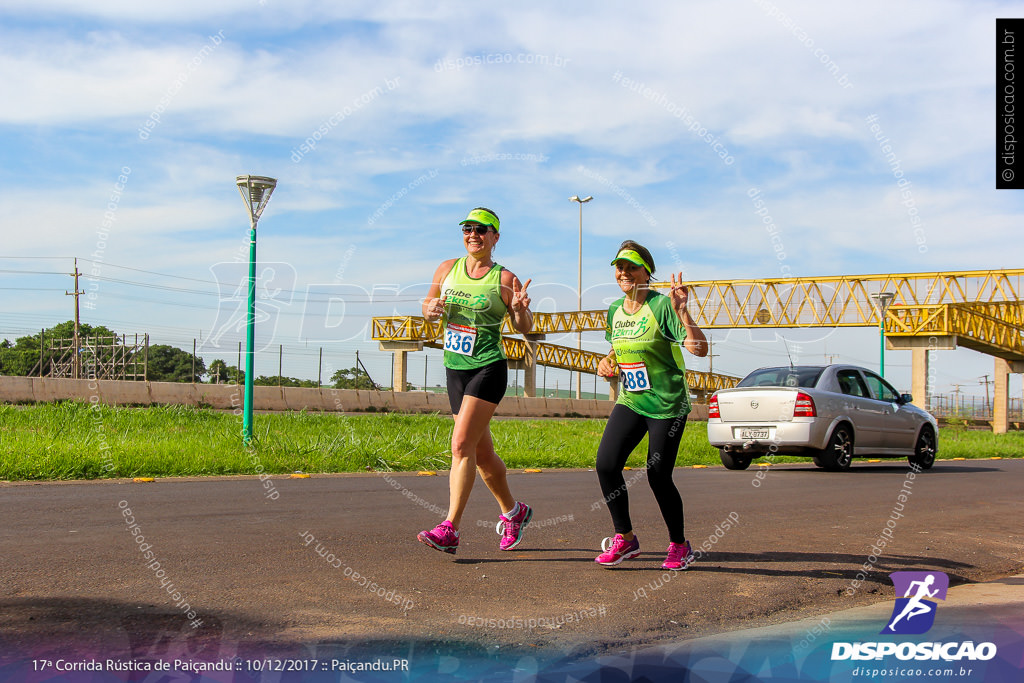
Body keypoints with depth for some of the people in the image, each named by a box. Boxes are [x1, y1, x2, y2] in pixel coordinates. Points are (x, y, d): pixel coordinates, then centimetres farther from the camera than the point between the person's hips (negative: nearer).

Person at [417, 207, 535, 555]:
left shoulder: (504, 278, -6)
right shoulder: (447, 269, 7)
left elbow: (524, 328, -1)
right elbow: (428, 306, 18)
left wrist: (521, 310, -23)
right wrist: (430, 308, -5)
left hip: (488, 369, -6)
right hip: (455, 369, 6)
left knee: (461, 444, -17)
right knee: (481, 452, 13)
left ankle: (449, 530, -17)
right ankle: (513, 512, 33)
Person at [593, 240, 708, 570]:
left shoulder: (662, 305, -14)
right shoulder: (615, 310, 7)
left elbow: (700, 349, -23)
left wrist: (681, 311, -34)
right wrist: (607, 362, 3)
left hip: (667, 404, -6)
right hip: (630, 402, 6)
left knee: (658, 477, -5)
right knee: (606, 462, -11)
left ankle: (679, 545, 19)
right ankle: (625, 538, 6)